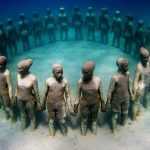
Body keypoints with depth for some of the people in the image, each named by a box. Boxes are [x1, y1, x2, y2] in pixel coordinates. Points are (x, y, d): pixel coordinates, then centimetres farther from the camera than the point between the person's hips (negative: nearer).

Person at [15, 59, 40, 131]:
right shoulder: (18, 76, -13)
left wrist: (37, 101, -6)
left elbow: (36, 91, -15)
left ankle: (33, 126, 49)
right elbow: (17, 87, 3)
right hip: (20, 99, 4)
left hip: (30, 100, -4)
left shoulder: (33, 78, -26)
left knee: (31, 115, 21)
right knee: (22, 113, 27)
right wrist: (16, 97, 12)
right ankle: (23, 125, 55)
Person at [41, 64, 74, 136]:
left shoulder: (65, 81, -15)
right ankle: (51, 134, 43)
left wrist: (70, 107, -8)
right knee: (51, 119, 19)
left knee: (62, 121, 8)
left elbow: (68, 95, -8)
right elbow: (45, 94, 0)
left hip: (61, 104, -1)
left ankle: (65, 135, 36)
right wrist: (43, 104, 9)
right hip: (50, 104, 1)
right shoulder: (48, 81, -13)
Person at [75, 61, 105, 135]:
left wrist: (103, 104, 3)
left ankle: (94, 128, 55)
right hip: (84, 104, -1)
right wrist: (76, 106, -4)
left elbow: (100, 93, -6)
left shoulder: (98, 80, -21)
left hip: (95, 103, 1)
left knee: (94, 118, 25)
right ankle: (83, 131, 51)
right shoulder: (80, 81, -23)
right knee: (84, 119, 21)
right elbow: (78, 94, -10)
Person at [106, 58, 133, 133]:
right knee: (115, 114, 16)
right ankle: (114, 129, 40)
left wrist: (131, 94, 16)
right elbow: (110, 91, -23)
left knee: (125, 112, 27)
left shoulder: (127, 73, -13)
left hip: (126, 97, 6)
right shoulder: (115, 77, -32)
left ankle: (124, 123, 56)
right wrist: (108, 103, -15)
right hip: (117, 99, -6)